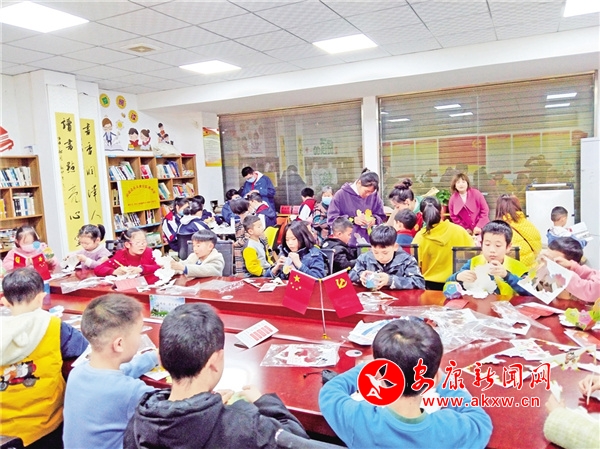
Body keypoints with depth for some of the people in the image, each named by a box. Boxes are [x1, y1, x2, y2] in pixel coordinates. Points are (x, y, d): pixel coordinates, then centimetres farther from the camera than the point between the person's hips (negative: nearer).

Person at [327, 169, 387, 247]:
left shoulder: (374, 196, 4)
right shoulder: (341, 195, -5)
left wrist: (374, 219, -10)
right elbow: (331, 219, -6)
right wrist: (353, 220, -15)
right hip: (347, 245, -3)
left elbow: (381, 217, 14)